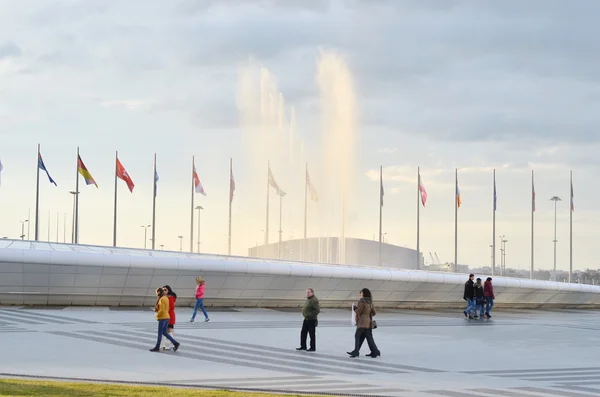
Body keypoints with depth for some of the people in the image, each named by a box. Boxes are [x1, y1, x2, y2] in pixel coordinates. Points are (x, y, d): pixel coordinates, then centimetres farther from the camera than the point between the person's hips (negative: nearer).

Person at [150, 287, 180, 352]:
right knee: (164, 333, 14)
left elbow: (162, 310, -21)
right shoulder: (166, 298, 12)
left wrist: (157, 315, -6)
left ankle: (157, 347, 10)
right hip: (166, 317, 9)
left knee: (160, 333, 1)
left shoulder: (162, 299, -16)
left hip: (162, 318, -9)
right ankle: (175, 343, 7)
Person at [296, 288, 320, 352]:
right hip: (306, 319, 10)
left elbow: (317, 310, -23)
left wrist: (309, 315, -23)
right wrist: (304, 313, 11)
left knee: (312, 334, -1)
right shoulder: (308, 299, 12)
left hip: (312, 320, -10)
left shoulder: (314, 300, -18)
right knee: (303, 332, 13)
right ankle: (303, 346, 22)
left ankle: (313, 348, 8)